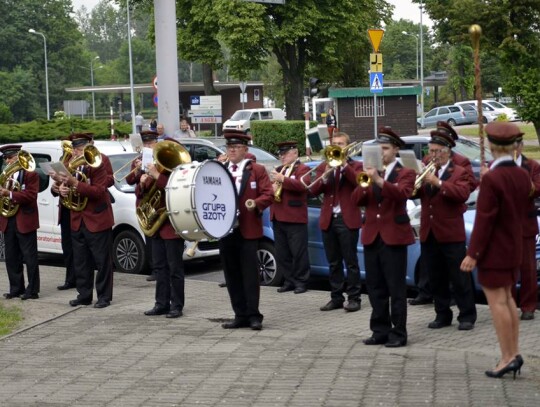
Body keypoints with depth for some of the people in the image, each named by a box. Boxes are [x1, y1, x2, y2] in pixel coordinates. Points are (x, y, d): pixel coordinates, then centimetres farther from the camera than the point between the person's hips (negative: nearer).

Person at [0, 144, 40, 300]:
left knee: (30, 257, -1)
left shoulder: (31, 174, -6)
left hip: (25, 221, -7)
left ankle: (32, 290, 3)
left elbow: (31, 195, -17)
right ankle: (16, 288, 17)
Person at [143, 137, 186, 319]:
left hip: (173, 226, -7)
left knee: (175, 268, -3)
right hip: (157, 225, 7)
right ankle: (162, 304, 14)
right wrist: (142, 183, -5)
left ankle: (177, 306, 1)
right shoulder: (155, 168, 14)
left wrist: (157, 176, -27)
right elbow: (141, 193, 16)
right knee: (159, 267, 9)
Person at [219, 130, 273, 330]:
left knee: (250, 274, -4)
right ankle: (240, 315, 13)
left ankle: (253, 315, 1)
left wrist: (255, 204, -22)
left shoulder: (257, 170, 1)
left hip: (248, 230, -5)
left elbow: (268, 194, -5)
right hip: (225, 229, 5)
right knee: (232, 275, 7)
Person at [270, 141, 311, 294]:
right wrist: (271, 188, -5)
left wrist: (283, 179, -23)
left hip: (295, 218, -7)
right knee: (281, 253, 10)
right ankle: (289, 281, 18)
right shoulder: (278, 170, 20)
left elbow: (302, 185, -19)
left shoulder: (303, 169, -2)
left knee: (298, 252, -4)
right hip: (278, 217, 8)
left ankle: (301, 281, 3)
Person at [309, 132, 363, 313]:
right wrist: (325, 176, -15)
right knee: (333, 262, 9)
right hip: (328, 219, 4)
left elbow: (359, 182, -16)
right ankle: (336, 297, 14)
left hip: (347, 219, -4)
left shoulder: (355, 166, 5)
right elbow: (313, 190, 1)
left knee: (350, 261, -2)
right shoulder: (323, 167, 14)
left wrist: (344, 164, -19)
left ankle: (353, 298, 1)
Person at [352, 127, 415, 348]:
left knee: (396, 288, -3)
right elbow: (356, 200, 4)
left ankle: (399, 333, 0)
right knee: (375, 288, 8)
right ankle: (380, 331, 15)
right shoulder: (370, 172, 14)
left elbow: (402, 193, -21)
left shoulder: (405, 173, 1)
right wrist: (364, 184, -15)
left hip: (394, 236, -5)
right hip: (371, 236, 5)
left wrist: (378, 180, -32)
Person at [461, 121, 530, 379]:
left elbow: (484, 220, -20)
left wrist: (473, 253, -16)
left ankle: (507, 358, 0)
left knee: (497, 302, -2)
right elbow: (523, 211, 11)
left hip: (494, 251, -8)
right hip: (514, 249, 8)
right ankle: (514, 353, 19)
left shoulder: (491, 179, -21)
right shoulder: (523, 176, 3)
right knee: (507, 299, 17)